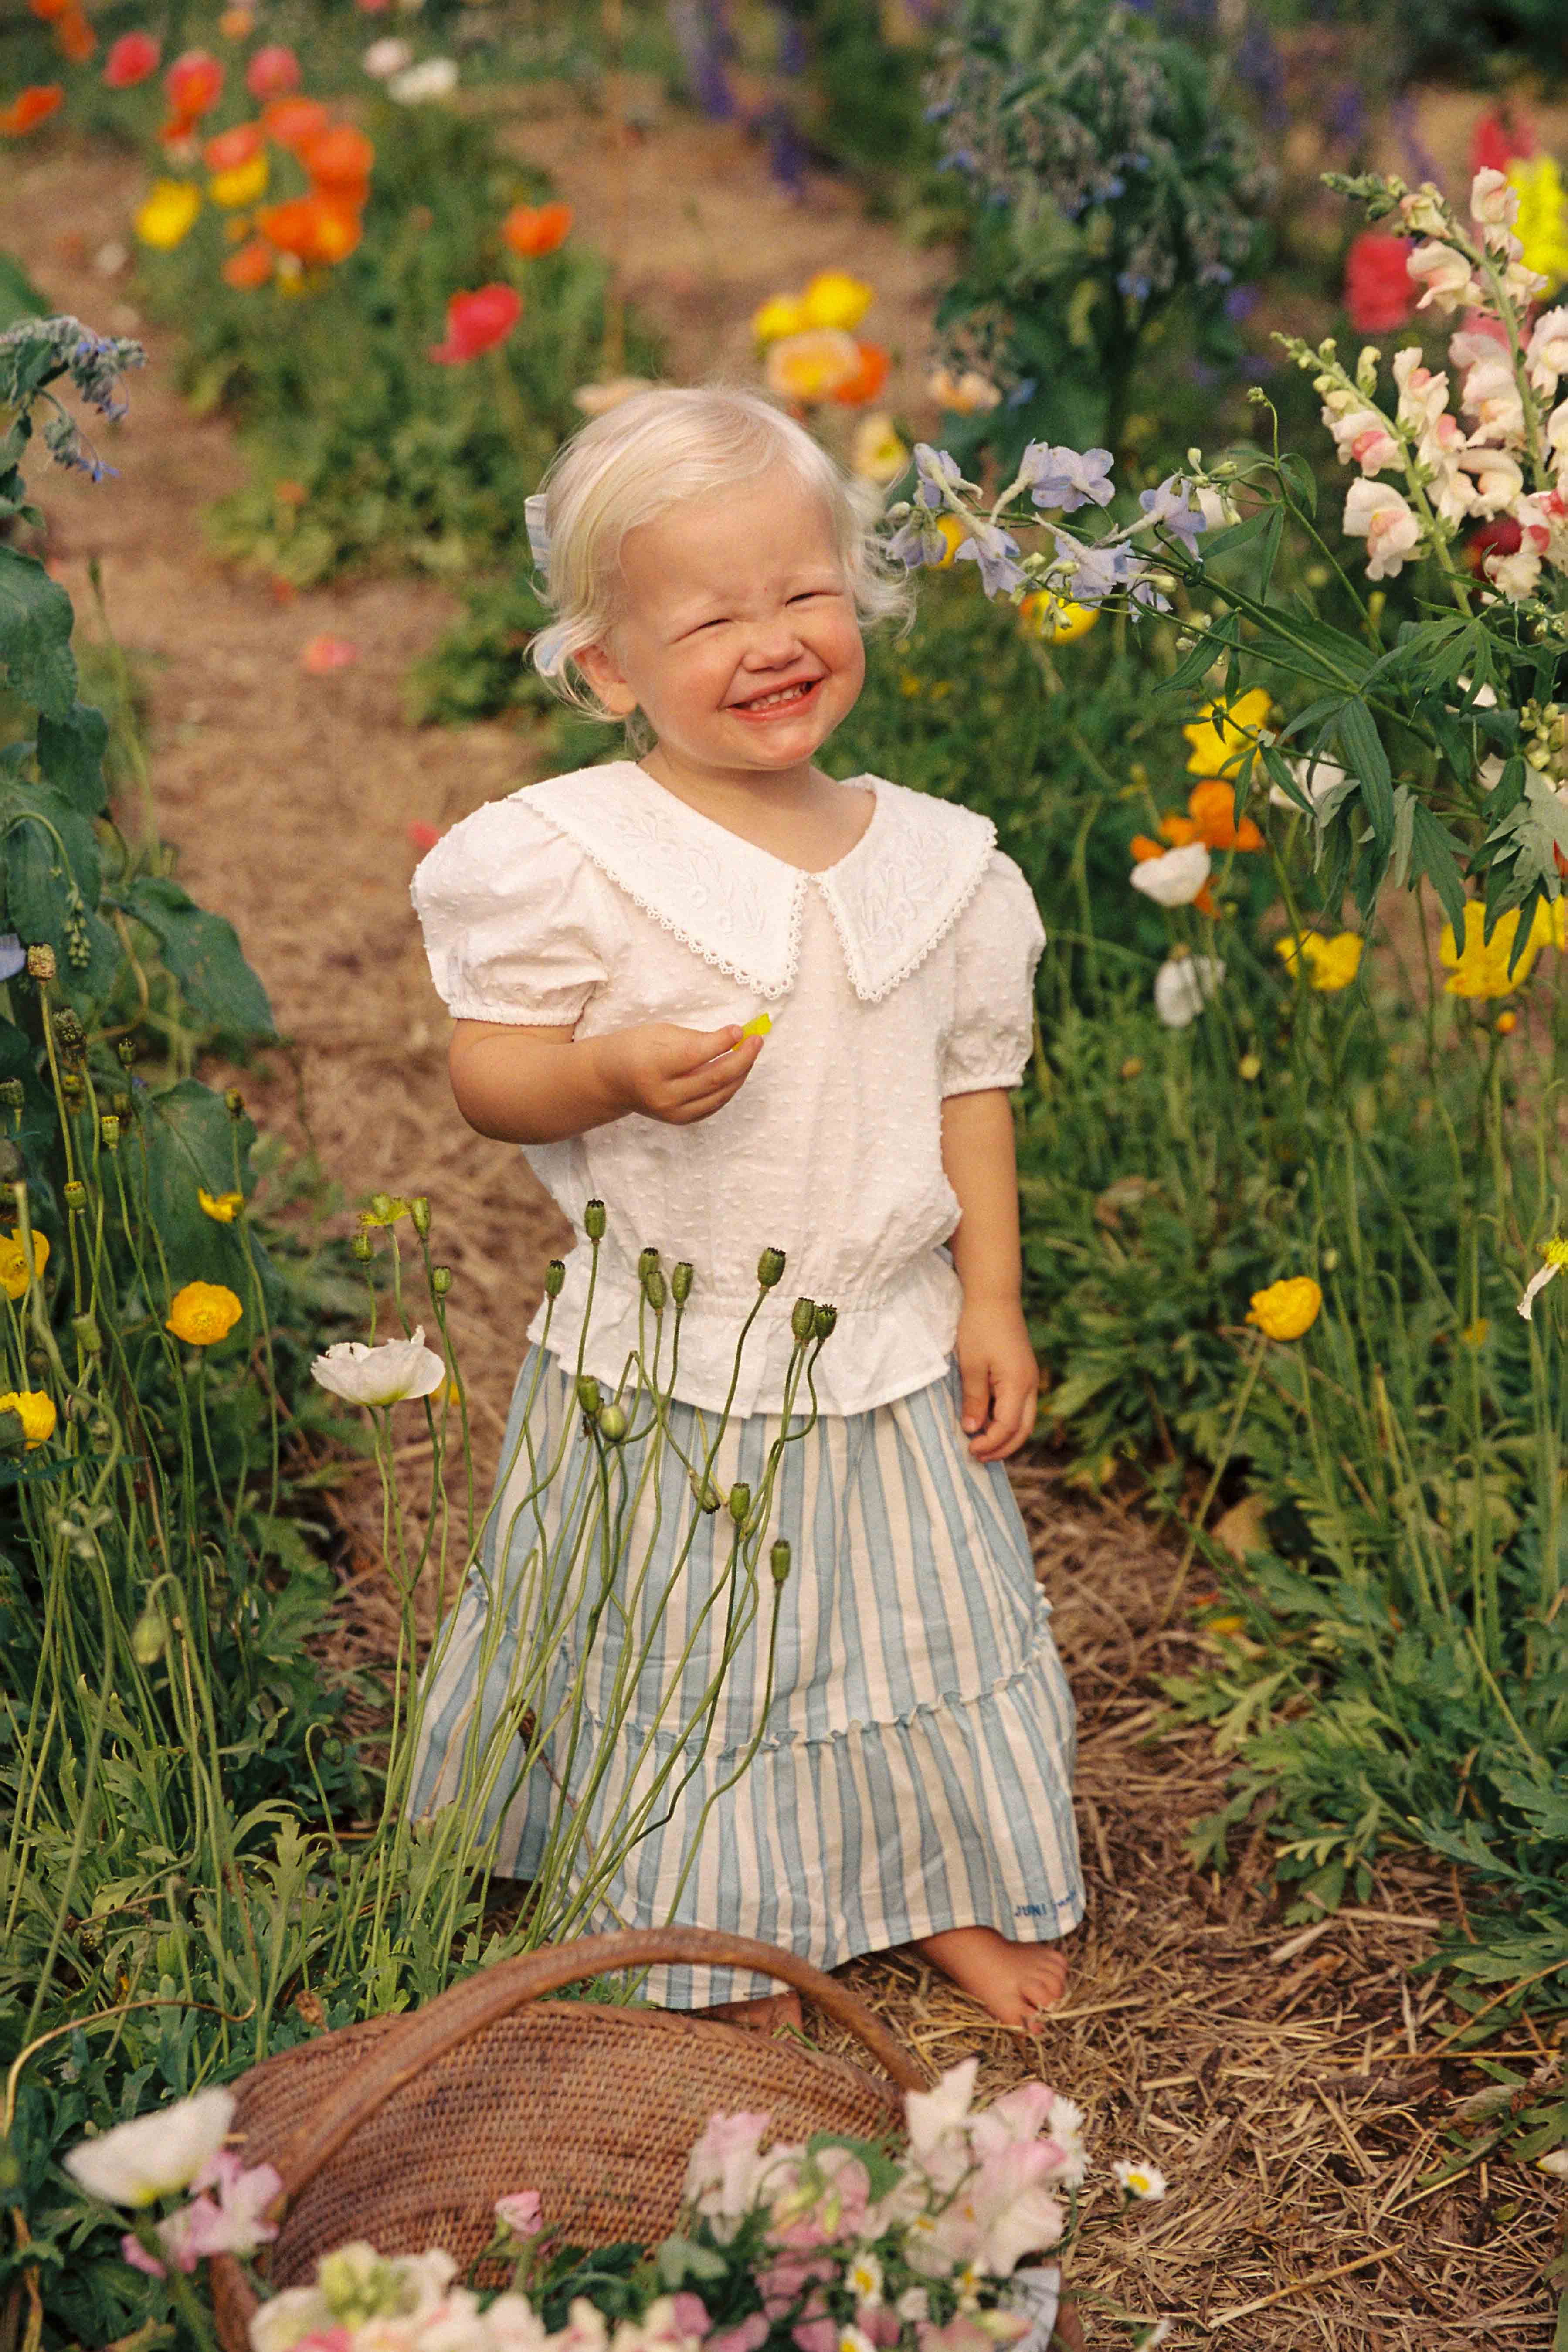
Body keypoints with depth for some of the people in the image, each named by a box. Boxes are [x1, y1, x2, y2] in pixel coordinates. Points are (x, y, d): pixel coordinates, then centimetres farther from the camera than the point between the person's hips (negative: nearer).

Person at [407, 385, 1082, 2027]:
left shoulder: (935, 858, 0)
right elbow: (483, 1069, -10)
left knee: (920, 1629, 17)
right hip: (662, 1363, -3)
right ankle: (715, 1937, 30)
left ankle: (955, 1887, 39)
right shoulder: (569, 856, -13)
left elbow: (971, 1087, 7)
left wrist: (991, 1299, 3)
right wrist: (614, 1070, -29)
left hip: (890, 1353, 4)